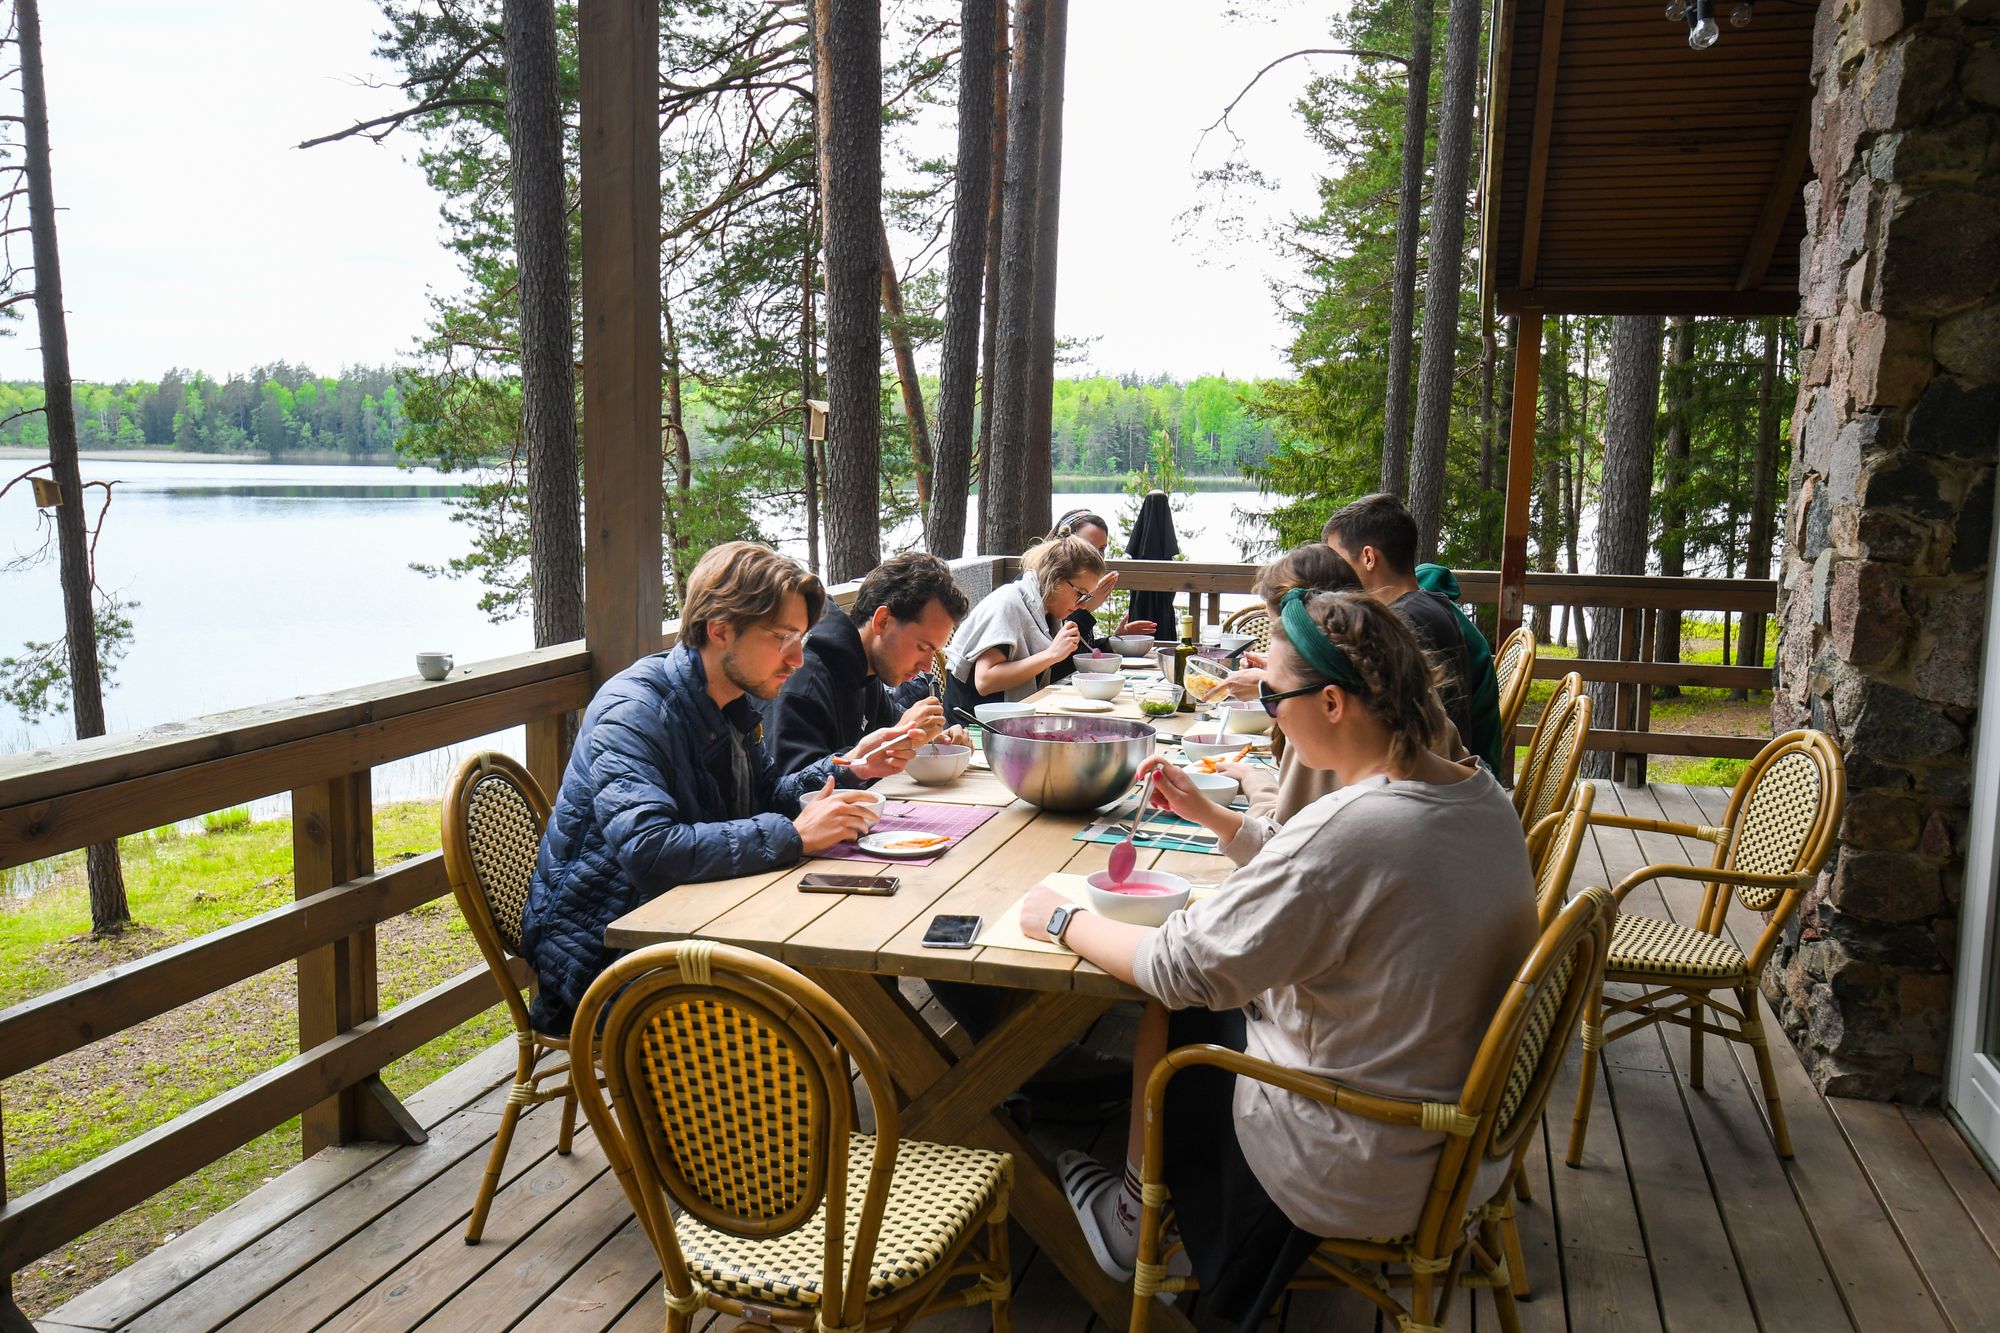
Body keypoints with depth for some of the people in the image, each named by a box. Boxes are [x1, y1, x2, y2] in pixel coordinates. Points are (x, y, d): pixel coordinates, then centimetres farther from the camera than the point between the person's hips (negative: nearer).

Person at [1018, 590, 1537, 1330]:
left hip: (1364, 1179, -7)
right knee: (1219, 994, 19)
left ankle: (1135, 1217, 33)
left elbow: (1178, 968, -22)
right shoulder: (1483, 797, -5)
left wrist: (1063, 922, -6)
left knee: (1170, 1011, 12)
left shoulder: (1349, 829, -31)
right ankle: (1149, 1202, 34)